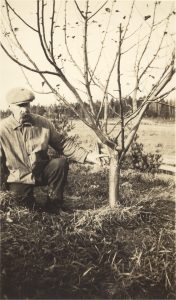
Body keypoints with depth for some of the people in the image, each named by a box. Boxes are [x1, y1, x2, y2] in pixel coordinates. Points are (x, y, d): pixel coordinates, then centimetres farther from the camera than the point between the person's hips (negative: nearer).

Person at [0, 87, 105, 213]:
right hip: (19, 180, -2)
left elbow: (63, 143, -3)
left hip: (42, 172, 3)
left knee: (60, 162, -24)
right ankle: (28, 199, 20)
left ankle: (54, 204, -4)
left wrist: (88, 156, -13)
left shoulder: (43, 123, -4)